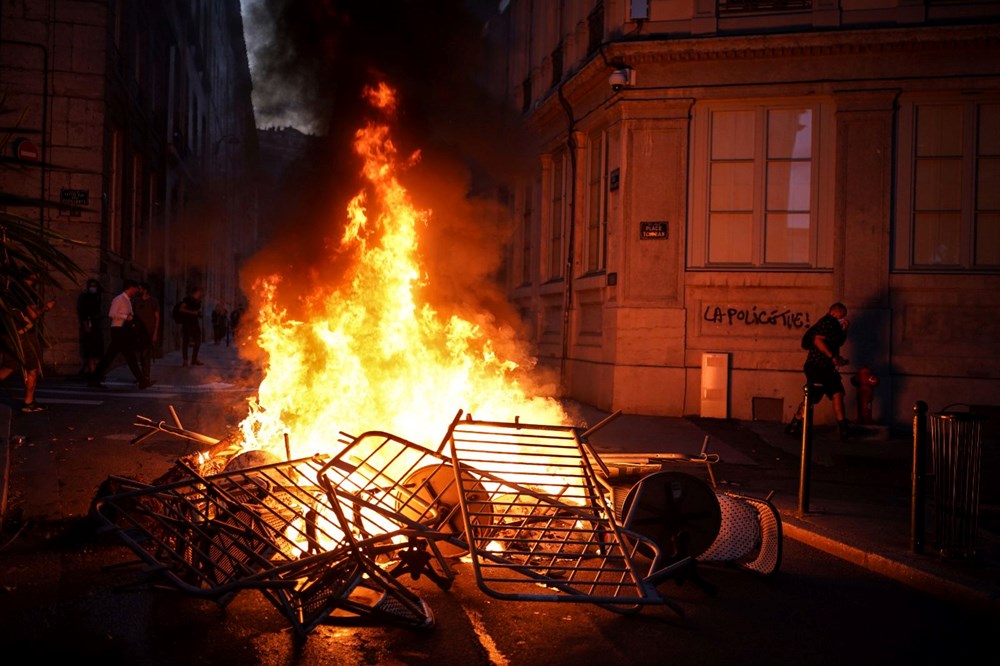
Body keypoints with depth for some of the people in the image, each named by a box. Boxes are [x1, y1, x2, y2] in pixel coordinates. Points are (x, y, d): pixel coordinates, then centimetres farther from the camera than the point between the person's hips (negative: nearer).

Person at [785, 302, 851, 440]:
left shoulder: (833, 325, 20)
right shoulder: (826, 322, -11)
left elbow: (839, 342, 27)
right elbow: (818, 340, -22)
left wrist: (844, 330, 10)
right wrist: (833, 357, -23)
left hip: (827, 368, 10)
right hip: (817, 367, -10)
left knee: (838, 394, 4)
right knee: (810, 399, -6)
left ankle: (843, 429, 6)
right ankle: (793, 427, 4)